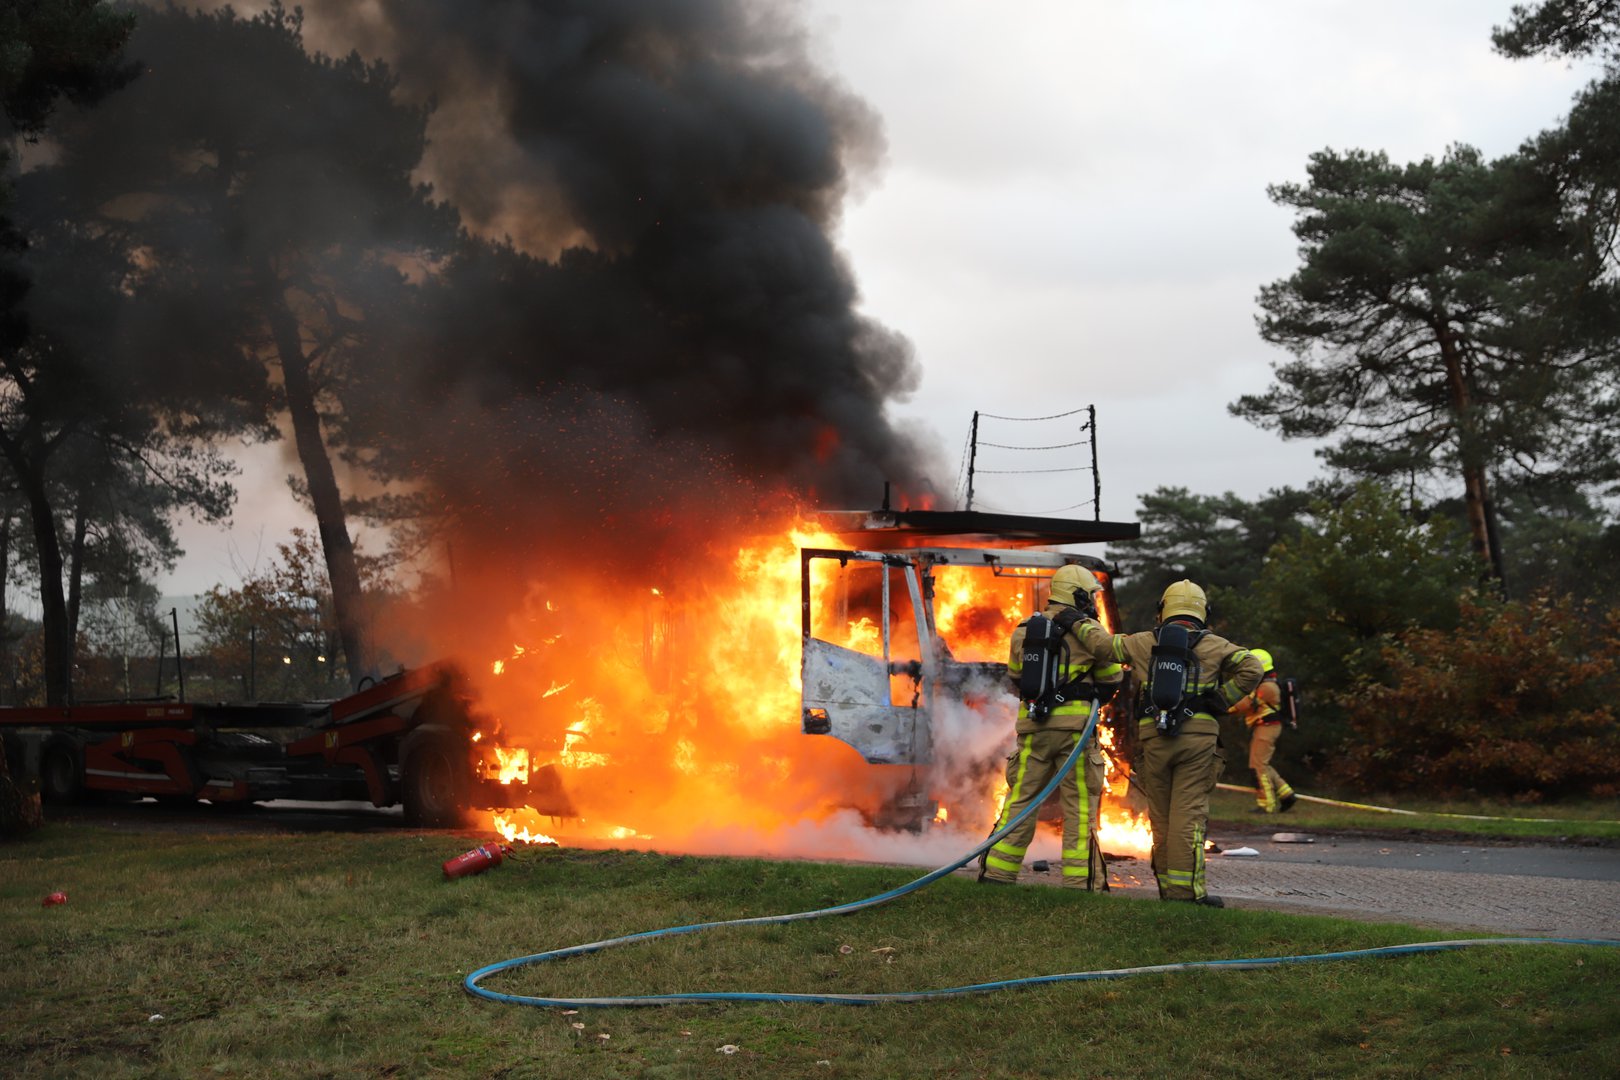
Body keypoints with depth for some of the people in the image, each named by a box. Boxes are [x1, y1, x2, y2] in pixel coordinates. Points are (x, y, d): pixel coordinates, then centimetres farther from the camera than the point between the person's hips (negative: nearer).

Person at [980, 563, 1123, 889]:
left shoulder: (1025, 630, 9)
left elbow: (1015, 675, 19)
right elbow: (1112, 678, 7)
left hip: (1033, 726, 4)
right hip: (1075, 726, -4)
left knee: (1020, 801, 10)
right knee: (1079, 807, 2)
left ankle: (997, 874, 9)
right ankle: (1080, 881, 0)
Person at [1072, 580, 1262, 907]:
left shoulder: (1144, 642, 11)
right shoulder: (1214, 646, 7)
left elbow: (1102, 644, 12)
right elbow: (1251, 668, -5)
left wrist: (1081, 621, 30)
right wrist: (1222, 700, 3)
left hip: (1154, 737, 2)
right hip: (1198, 735, -2)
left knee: (1161, 815, 10)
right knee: (1189, 813, -5)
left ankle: (1167, 886, 13)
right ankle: (1185, 888, -9)